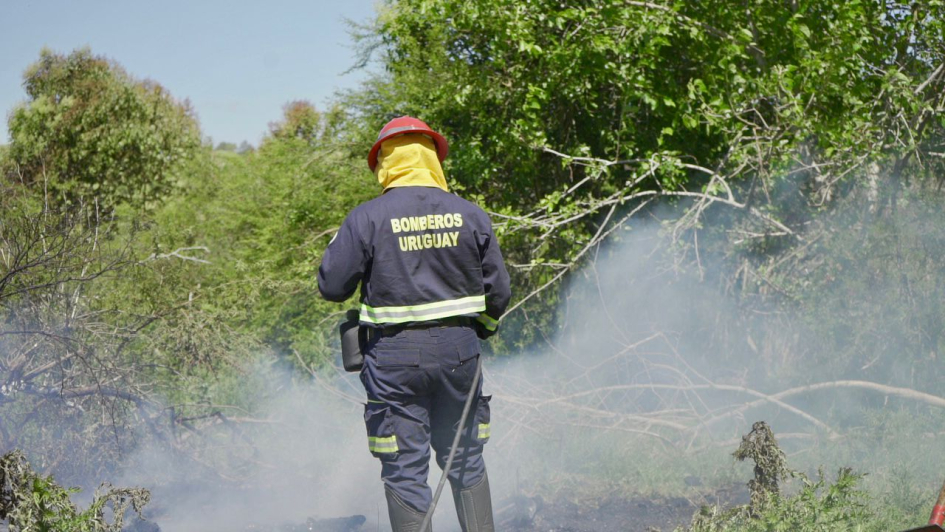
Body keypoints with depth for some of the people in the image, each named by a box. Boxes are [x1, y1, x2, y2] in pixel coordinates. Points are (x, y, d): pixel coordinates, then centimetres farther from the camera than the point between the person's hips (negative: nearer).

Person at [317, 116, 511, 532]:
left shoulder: (367, 219, -8)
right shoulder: (470, 215, 2)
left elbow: (331, 286, -4)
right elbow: (498, 291, 7)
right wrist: (481, 330, 27)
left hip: (396, 356, -3)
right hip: (459, 349, 3)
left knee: (405, 470, 3)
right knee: (465, 461, 15)